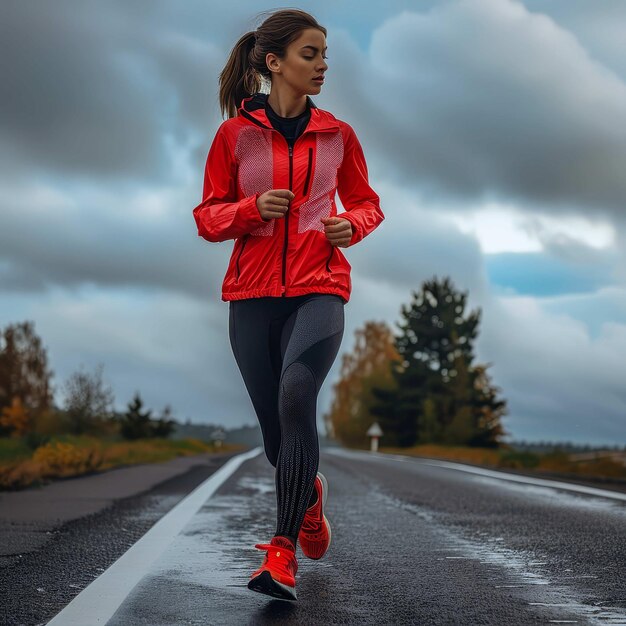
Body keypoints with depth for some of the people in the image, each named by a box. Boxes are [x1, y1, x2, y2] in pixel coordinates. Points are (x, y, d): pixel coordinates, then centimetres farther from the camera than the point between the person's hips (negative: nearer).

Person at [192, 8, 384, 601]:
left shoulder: (336, 134, 7)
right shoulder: (235, 134, 3)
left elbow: (367, 204, 19)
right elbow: (207, 218, 6)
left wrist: (351, 225, -4)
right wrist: (252, 207, -14)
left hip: (318, 289, -1)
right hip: (252, 293, 1)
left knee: (295, 395, -26)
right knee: (275, 427, 5)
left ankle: (284, 552, -22)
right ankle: (310, 492, 39)